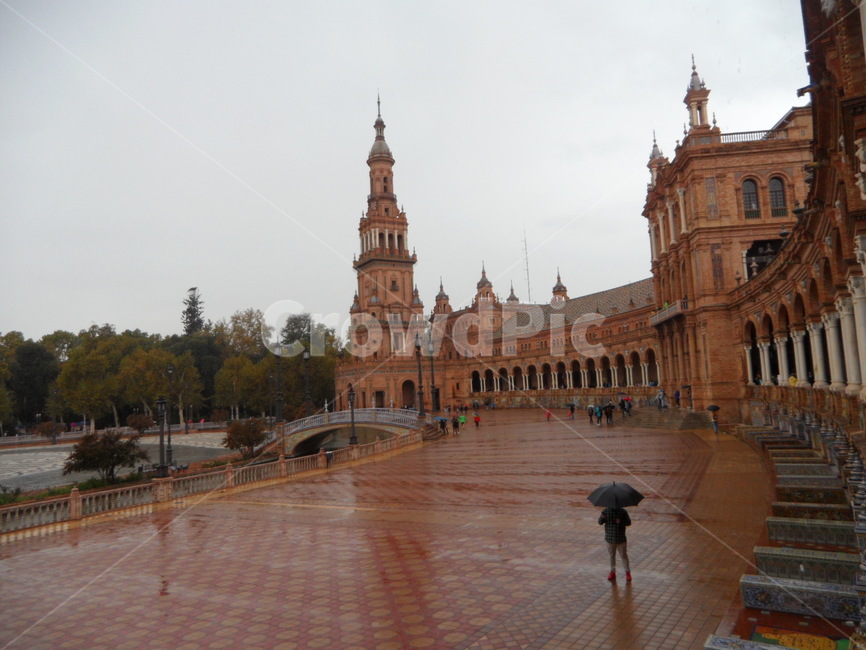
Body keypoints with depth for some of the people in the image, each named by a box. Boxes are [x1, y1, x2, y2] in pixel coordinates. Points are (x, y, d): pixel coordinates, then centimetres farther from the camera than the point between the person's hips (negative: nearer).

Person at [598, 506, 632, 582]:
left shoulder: (623, 511, -9)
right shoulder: (606, 511, -7)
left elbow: (629, 522, -6)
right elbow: (600, 522, -6)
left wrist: (620, 522, -25)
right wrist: (602, 518, -29)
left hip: (621, 539, -2)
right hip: (610, 539, 2)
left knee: (624, 556, 8)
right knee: (612, 556, 15)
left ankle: (628, 572, 25)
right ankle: (612, 572, 30)